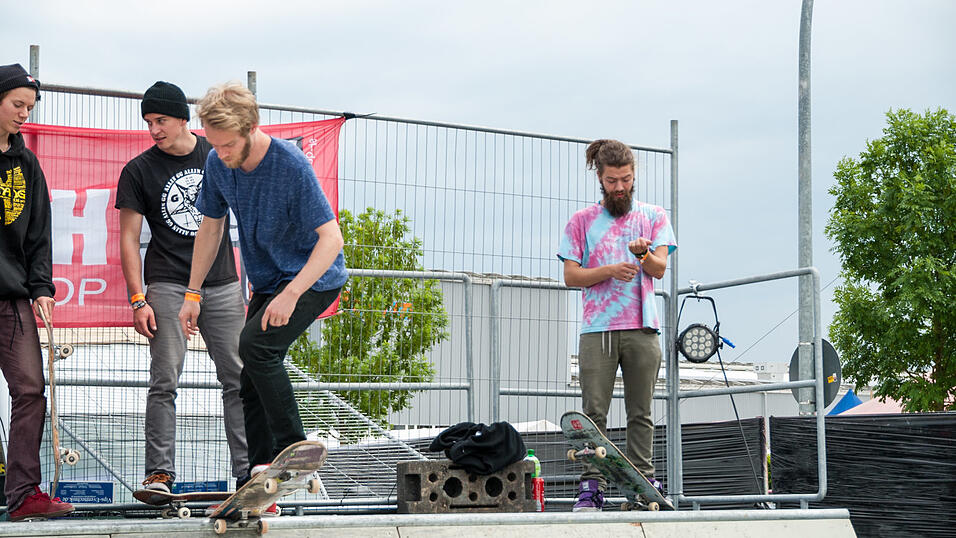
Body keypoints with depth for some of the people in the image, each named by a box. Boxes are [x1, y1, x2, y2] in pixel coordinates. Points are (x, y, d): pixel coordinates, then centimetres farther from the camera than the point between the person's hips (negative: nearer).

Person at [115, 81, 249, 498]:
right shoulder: (138, 171, 2)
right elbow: (129, 238, 2)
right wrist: (138, 299, -7)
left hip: (222, 284, 2)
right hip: (168, 287, -2)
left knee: (239, 379, 0)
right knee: (165, 382, -7)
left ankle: (247, 471, 4)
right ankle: (160, 473, -5)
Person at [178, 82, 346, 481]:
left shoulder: (291, 166, -26)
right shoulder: (217, 164, -7)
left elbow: (331, 238, -28)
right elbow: (211, 228, 8)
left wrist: (291, 294, -37)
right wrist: (192, 293, 4)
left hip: (314, 279, -7)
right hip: (267, 282, 7)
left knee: (255, 344, -27)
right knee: (251, 382, 5)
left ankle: (294, 453, -19)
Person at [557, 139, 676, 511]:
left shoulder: (653, 217, 13)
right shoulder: (582, 221, 11)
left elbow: (660, 268, 2)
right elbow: (570, 275, 4)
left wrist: (643, 253, -20)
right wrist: (610, 270, -11)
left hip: (642, 328, 1)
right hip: (597, 330, -1)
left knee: (641, 413, 1)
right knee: (593, 412, -6)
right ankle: (592, 488, -5)